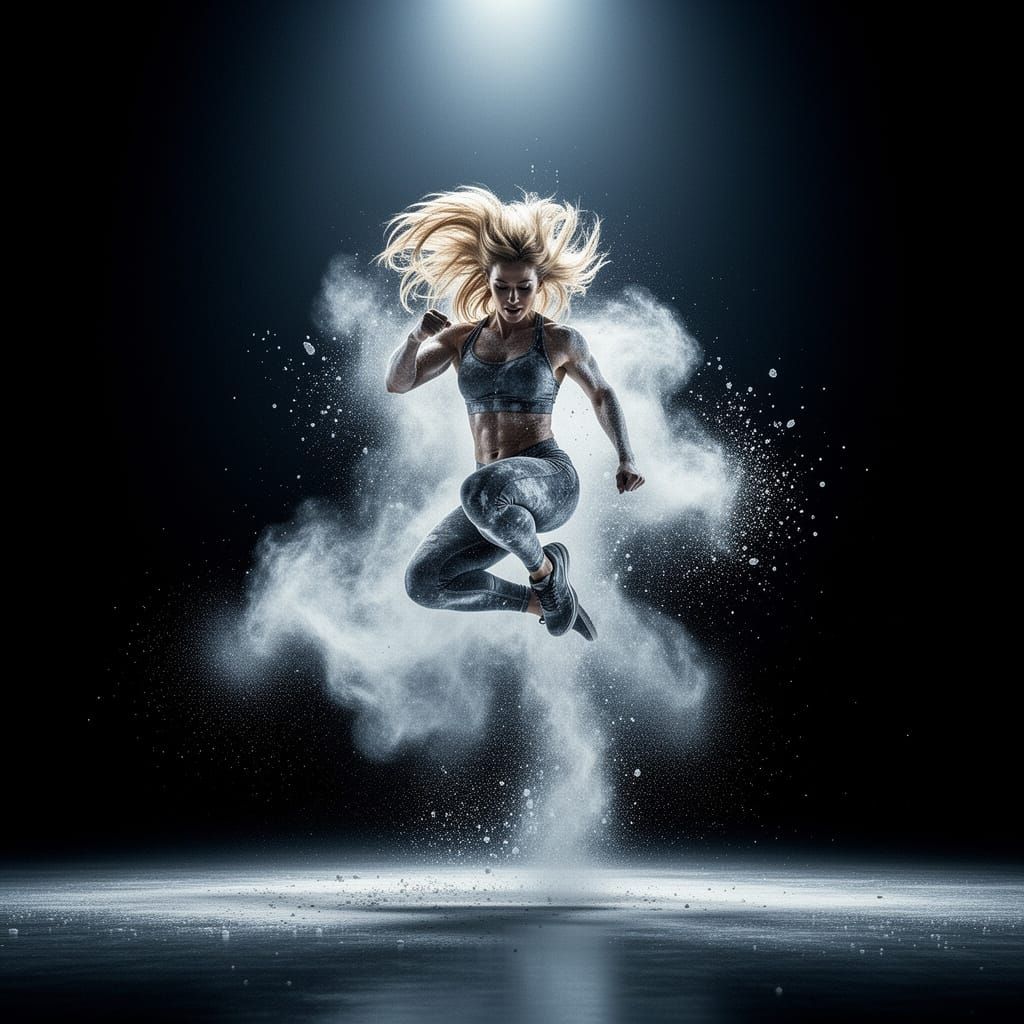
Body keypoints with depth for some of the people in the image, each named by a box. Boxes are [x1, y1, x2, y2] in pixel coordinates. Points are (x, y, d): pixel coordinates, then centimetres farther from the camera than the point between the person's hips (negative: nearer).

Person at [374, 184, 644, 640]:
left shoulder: (560, 341, 3)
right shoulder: (462, 338, 11)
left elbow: (601, 394, 17)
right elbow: (397, 383, 4)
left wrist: (626, 458, 6)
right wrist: (418, 336, -15)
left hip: (550, 479, -5)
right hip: (497, 498, 5)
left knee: (481, 491, -40)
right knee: (423, 583, -16)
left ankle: (545, 566, -9)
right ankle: (540, 600, 4)